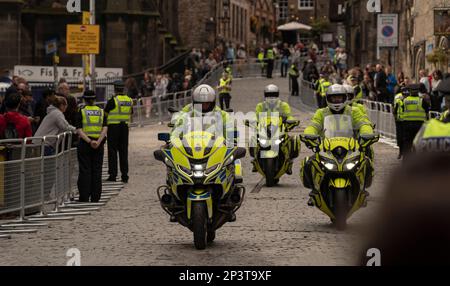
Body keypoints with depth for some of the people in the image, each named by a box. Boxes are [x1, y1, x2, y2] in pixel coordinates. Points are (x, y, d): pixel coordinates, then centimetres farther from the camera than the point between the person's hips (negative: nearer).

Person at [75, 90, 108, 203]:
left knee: (85, 171, 2)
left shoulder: (81, 112, -2)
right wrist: (98, 141, -13)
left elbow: (79, 130, -12)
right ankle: (95, 197, 6)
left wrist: (89, 141, -17)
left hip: (84, 144, -2)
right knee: (97, 171, 7)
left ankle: (84, 197, 0)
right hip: (99, 145, 2)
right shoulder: (101, 112, 5)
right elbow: (105, 129, -6)